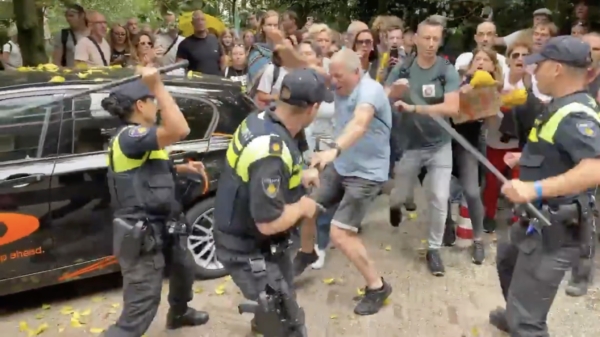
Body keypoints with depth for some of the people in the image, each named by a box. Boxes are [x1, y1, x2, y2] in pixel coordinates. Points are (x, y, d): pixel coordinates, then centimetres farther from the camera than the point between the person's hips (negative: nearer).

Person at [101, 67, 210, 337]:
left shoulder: (138, 137, 12)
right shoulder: (129, 136, -22)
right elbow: (179, 130, -36)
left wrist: (184, 169, 15)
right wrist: (158, 86, -29)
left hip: (161, 227, 11)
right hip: (140, 234, -11)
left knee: (184, 268, 32)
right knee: (139, 312, -8)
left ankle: (179, 314, 58)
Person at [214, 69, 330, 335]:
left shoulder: (259, 120, -8)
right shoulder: (272, 151, -36)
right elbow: (269, 222, -34)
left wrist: (299, 177, 9)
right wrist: (303, 207, -16)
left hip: (241, 233, 10)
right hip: (249, 249, -10)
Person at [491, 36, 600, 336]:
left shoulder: (575, 115, -25)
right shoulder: (563, 106, 7)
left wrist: (535, 188, -46)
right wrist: (527, 159, 22)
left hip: (555, 231, -11)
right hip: (542, 220, 11)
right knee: (507, 260, 35)